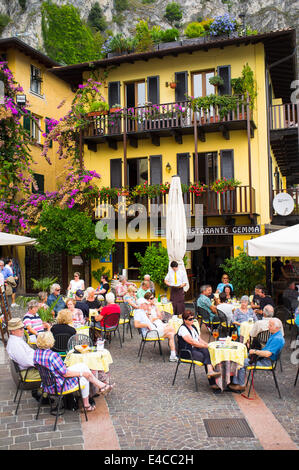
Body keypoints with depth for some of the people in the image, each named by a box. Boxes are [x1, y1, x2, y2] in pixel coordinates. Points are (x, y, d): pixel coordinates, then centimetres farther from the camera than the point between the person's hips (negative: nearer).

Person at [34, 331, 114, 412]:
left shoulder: (36, 353, -6)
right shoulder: (53, 355, -32)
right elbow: (65, 374, -24)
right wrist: (81, 373, -11)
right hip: (59, 386, -8)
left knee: (83, 366, 13)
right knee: (84, 379, 18)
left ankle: (101, 385, 24)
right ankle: (86, 406, 34)